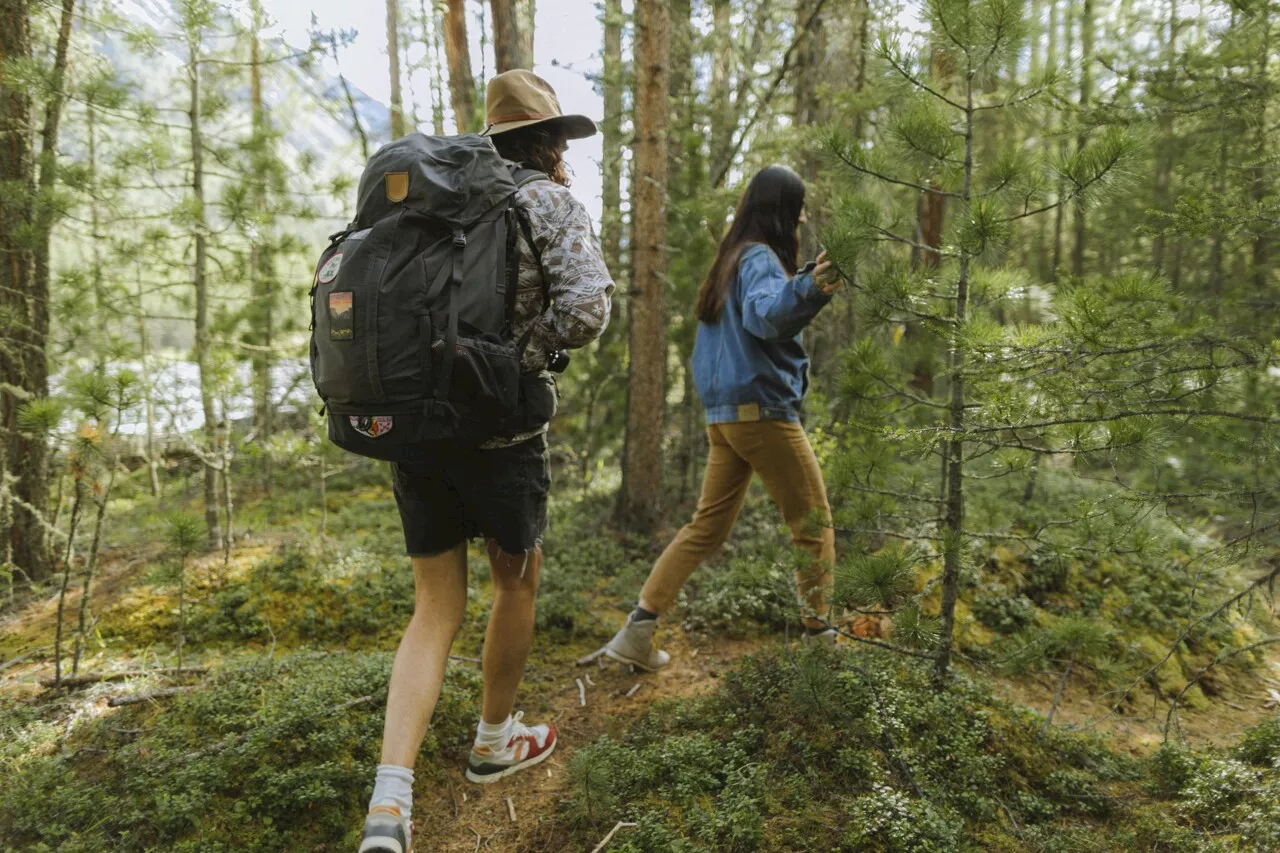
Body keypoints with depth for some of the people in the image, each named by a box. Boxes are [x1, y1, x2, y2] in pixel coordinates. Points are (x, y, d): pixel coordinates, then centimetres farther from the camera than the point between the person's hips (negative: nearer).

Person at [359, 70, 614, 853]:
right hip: (502, 426, -5)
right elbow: (587, 311, -16)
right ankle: (495, 741, 37)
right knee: (518, 580, 19)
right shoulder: (555, 203, -1)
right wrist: (530, 347, 0)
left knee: (438, 610, 10)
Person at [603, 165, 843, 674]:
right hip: (763, 409, -9)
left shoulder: (734, 259, 18)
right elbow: (763, 313, -32)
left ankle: (639, 628, 7)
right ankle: (818, 634, 7)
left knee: (707, 527, 10)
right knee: (814, 525, 3)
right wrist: (806, 289, -52)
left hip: (725, 415, 9)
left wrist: (810, 291, 29)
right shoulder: (760, 258, -10)